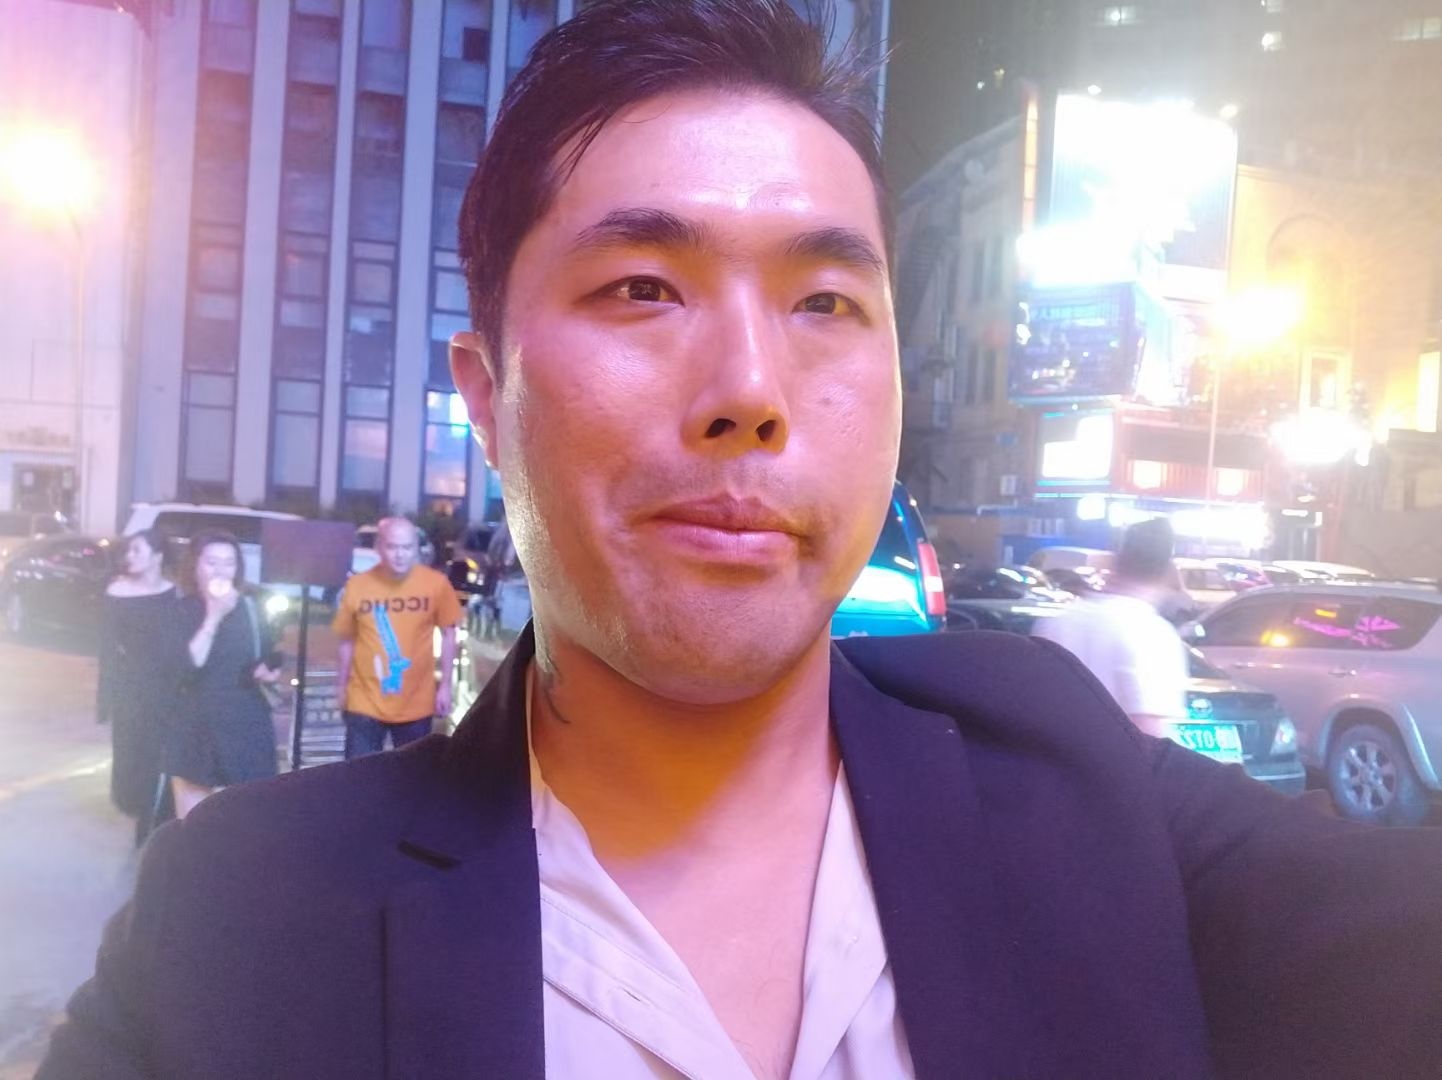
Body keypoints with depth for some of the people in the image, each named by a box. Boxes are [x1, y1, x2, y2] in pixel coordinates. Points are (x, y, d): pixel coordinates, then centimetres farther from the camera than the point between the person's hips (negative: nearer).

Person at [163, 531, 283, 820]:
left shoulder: (249, 609, 2)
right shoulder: (181, 610, -4)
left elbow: (271, 663, 12)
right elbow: (185, 666, -17)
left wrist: (269, 674, -11)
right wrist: (213, 617, -21)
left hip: (244, 731, 1)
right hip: (194, 731, -1)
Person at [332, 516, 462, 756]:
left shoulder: (436, 584, -10)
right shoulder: (357, 586, -9)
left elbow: (448, 635, 1)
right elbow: (347, 641, 3)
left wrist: (445, 685, 1)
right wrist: (342, 688, 9)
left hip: (417, 704, 1)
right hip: (365, 703, 0)